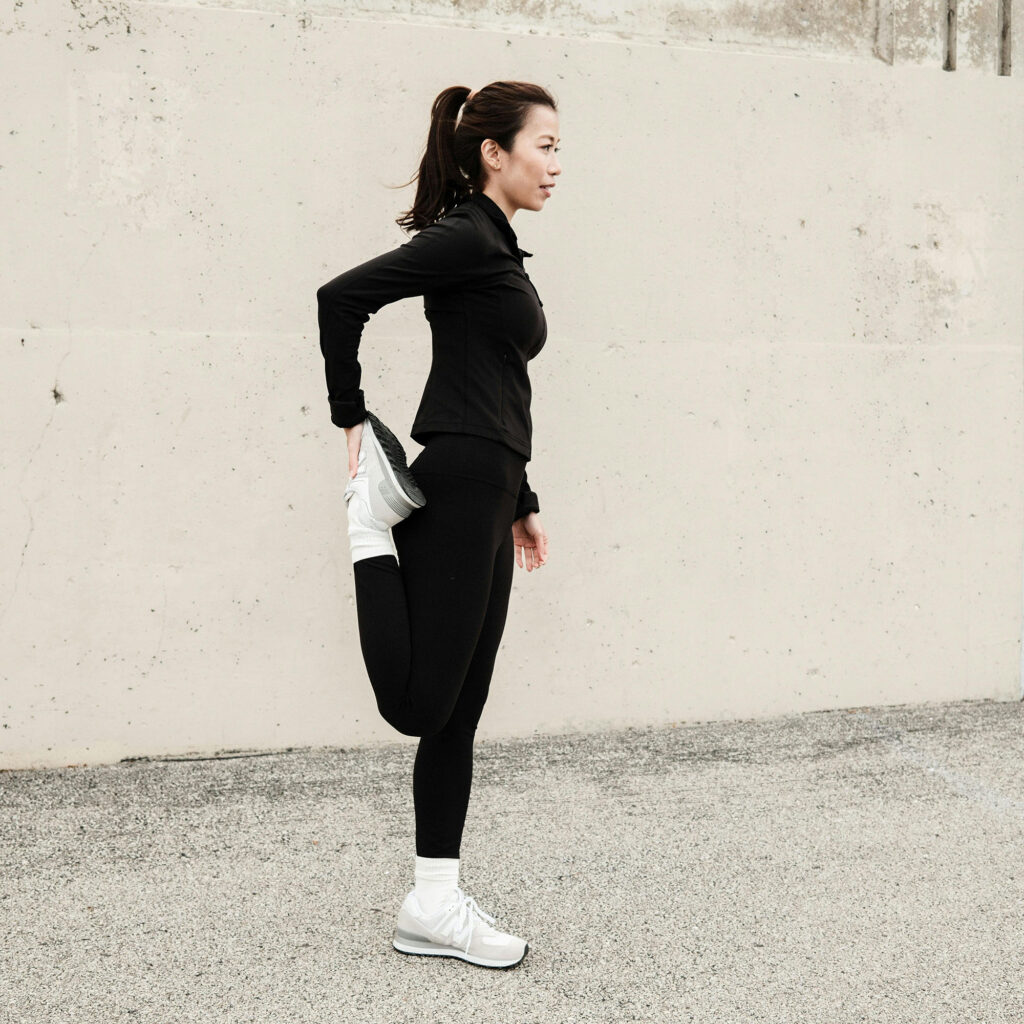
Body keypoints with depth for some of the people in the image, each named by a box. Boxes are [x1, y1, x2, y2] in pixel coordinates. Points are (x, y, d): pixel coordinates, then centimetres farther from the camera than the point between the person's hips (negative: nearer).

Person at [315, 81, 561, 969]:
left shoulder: (496, 249, 21)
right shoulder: (465, 236, -8)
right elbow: (343, 295, -18)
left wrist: (523, 503, 25)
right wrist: (352, 422, -11)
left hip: (483, 498, 10)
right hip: (454, 491, -10)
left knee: (458, 711, 10)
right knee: (420, 701, -9)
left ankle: (436, 905, 16)